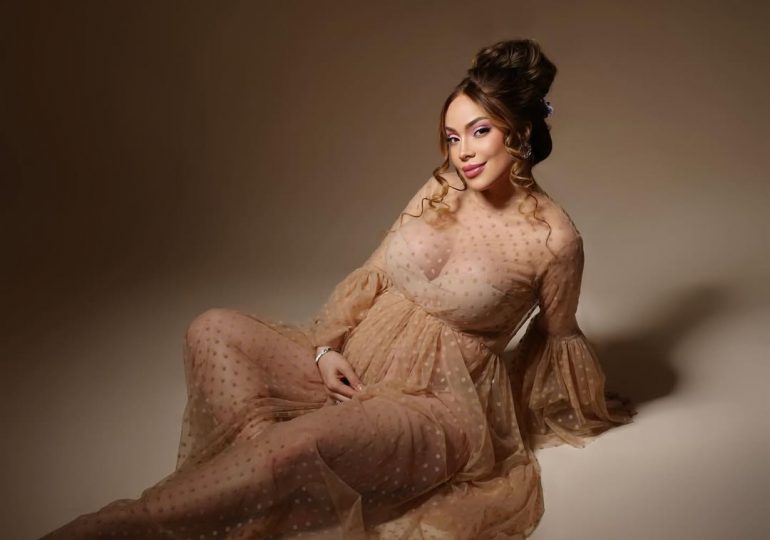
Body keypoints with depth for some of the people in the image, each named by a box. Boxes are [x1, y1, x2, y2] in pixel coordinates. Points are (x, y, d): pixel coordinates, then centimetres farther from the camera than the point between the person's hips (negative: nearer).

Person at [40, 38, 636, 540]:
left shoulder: (553, 237, -10)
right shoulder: (440, 190, 4)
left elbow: (558, 337, 7)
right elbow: (372, 274, 10)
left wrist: (591, 409, 23)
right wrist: (327, 346, -5)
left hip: (437, 402, -6)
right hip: (354, 366, 6)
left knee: (301, 443, -34)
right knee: (215, 329, -12)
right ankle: (259, 457, -29)